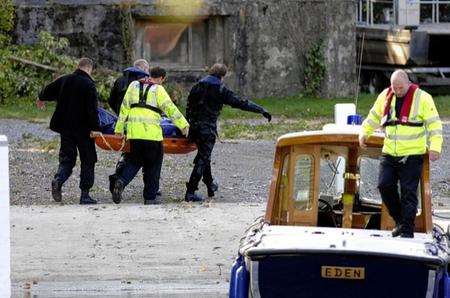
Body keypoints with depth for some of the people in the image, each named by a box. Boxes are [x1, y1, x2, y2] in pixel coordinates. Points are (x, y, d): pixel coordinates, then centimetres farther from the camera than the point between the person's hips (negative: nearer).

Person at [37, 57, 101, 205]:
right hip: (83, 129, -4)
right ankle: (85, 194, 4)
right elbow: (92, 110, -19)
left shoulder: (64, 80, 5)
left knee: (67, 158, 10)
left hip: (65, 127, 5)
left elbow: (48, 90, 21)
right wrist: (95, 128, -15)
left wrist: (41, 99, 43)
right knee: (87, 161, 7)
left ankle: (58, 180, -18)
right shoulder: (89, 85, -12)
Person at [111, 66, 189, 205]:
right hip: (152, 133, -4)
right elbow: (170, 109, -5)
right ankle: (150, 197, 9)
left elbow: (124, 108, 15)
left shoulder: (134, 85, 14)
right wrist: (183, 125, 0)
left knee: (134, 162, 16)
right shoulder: (158, 90, 0)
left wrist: (119, 129, 18)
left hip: (134, 131, 4)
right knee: (153, 166, 7)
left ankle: (121, 182, -11)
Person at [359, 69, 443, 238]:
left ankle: (407, 230, 2)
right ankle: (400, 221, 16)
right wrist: (364, 133, 12)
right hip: (389, 153, 5)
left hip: (412, 155, -5)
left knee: (408, 192, -4)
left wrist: (435, 148, -15)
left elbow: (434, 124, -7)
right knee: (384, 186, -2)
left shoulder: (422, 98, -5)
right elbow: (374, 117, 22)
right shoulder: (385, 97, 8)